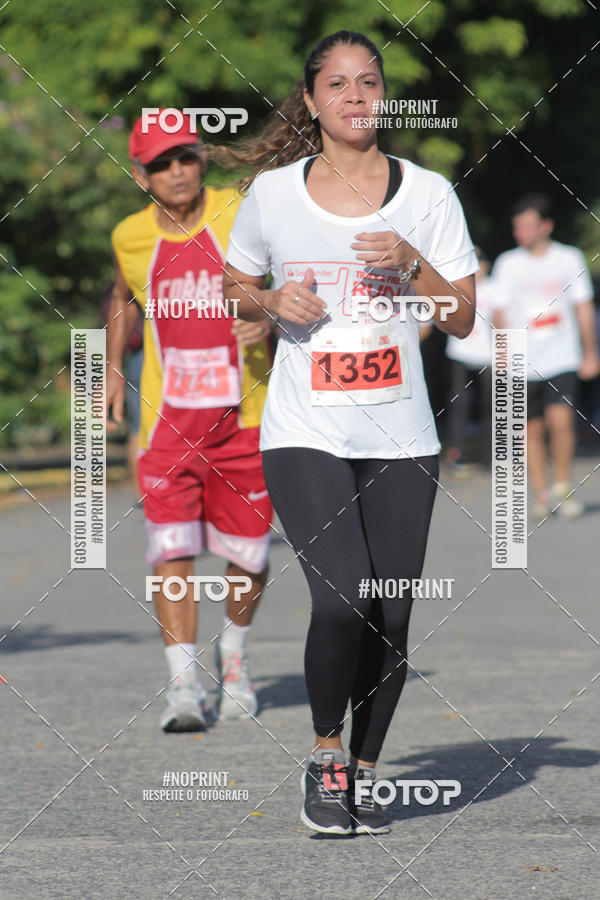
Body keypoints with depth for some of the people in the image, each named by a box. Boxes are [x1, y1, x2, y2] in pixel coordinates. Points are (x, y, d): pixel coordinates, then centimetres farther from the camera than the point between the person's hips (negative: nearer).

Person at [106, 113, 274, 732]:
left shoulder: (241, 216, -7)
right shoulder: (131, 238, 4)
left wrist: (270, 320, -26)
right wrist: (112, 367, 19)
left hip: (244, 414, -1)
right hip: (168, 418, 1)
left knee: (247, 554, 7)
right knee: (172, 546, -14)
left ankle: (234, 653, 35)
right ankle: (183, 685, -15)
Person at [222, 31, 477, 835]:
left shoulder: (427, 194, 3)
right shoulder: (273, 192, 3)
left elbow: (463, 320, 4)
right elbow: (234, 288, 17)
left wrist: (412, 264, -13)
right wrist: (274, 301, -5)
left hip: (400, 440, 2)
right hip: (304, 435, -2)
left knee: (390, 619, 2)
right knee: (341, 602, -18)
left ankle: (364, 771, 21)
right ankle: (324, 752, 4)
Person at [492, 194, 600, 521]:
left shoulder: (569, 258, 4)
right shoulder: (507, 264, 5)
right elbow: (501, 311, 6)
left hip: (563, 359, -1)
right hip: (525, 363, 1)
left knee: (561, 419, -17)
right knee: (532, 430, 2)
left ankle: (562, 487, -2)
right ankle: (541, 496, 13)